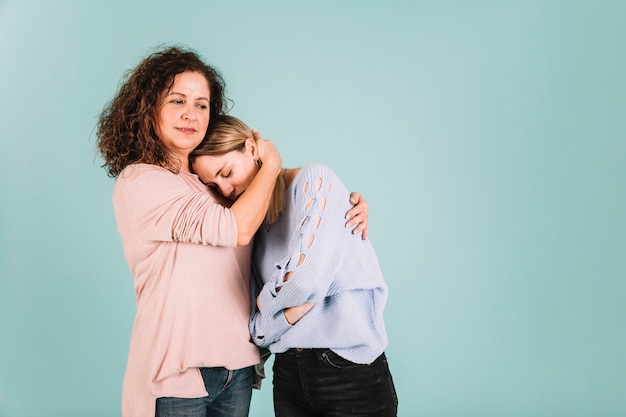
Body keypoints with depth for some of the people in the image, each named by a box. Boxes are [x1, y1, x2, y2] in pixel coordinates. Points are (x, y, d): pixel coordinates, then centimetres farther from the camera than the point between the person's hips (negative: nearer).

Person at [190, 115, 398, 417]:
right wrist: (288, 312, -15)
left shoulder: (314, 181, -11)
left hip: (350, 373, -6)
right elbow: (258, 327, 4)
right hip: (289, 373, 6)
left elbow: (305, 279, -25)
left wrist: (266, 300, -7)